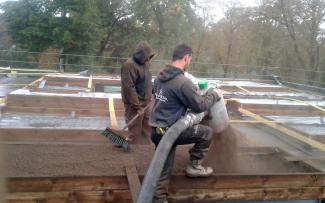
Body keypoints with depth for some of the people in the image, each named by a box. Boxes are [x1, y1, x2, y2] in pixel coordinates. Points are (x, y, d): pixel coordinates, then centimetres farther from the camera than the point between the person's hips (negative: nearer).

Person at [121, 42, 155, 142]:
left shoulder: (144, 63, 7)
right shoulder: (129, 65, -21)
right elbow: (129, 88, -25)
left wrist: (151, 93, 11)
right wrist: (137, 106, -23)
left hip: (145, 102, 9)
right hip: (134, 104, -8)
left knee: (147, 128, 20)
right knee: (135, 130, 4)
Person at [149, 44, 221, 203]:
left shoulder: (160, 76, 8)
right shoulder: (183, 82, -19)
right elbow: (200, 106, -12)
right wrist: (213, 95, 7)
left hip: (158, 130, 8)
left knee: (163, 169, 16)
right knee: (206, 132, 6)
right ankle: (194, 166, 16)